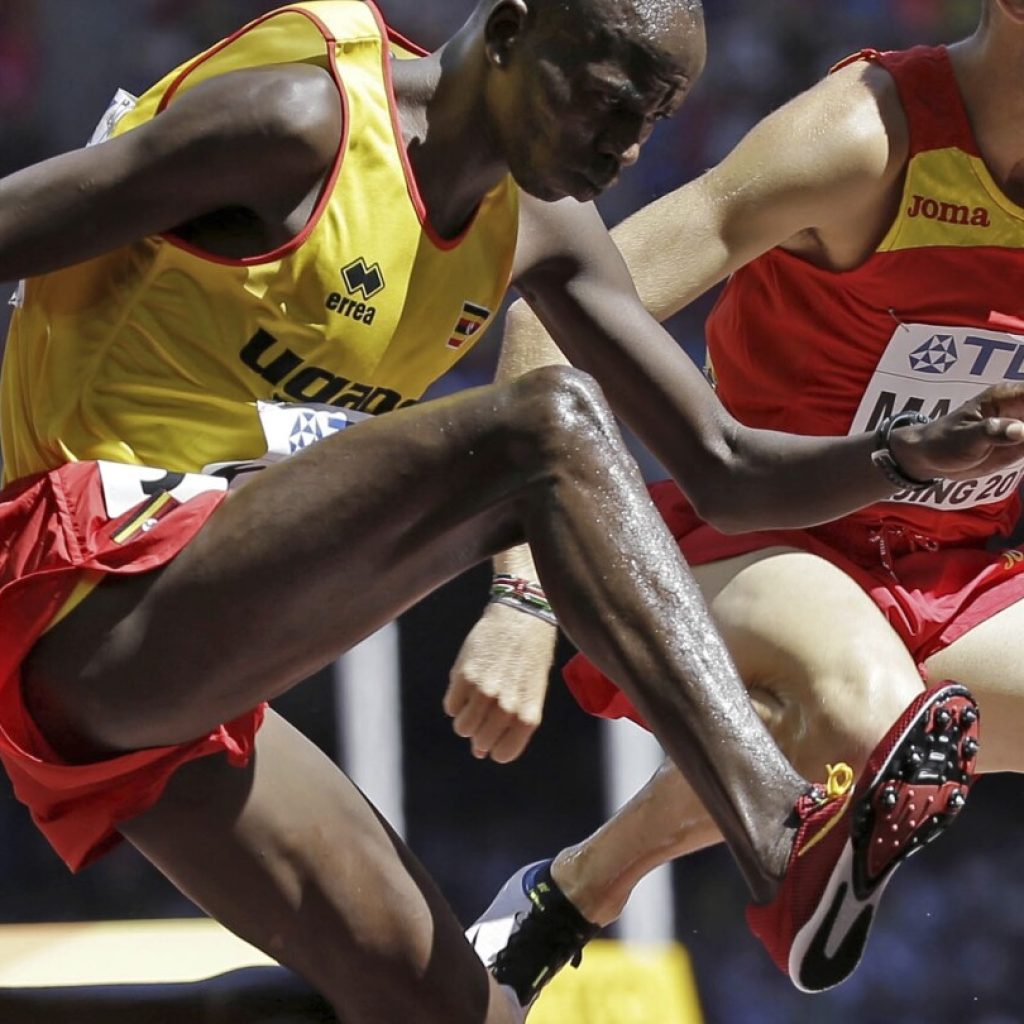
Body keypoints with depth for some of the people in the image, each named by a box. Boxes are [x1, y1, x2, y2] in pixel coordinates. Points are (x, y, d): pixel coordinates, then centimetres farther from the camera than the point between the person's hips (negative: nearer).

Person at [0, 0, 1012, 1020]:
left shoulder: (539, 228, 13)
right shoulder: (300, 122, -13)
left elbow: (726, 470, 15)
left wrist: (913, 454, -3)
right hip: (99, 601, -10)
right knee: (549, 430, -24)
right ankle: (793, 845, -37)